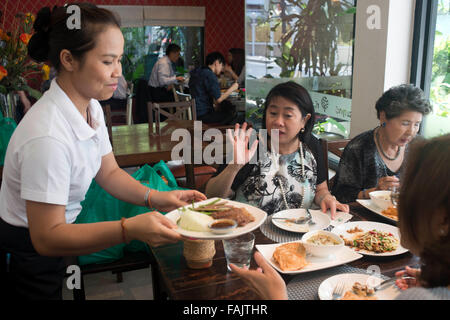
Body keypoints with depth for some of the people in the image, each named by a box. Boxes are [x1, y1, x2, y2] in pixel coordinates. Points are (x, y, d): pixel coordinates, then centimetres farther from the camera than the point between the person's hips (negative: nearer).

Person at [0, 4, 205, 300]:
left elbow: (108, 172, 4)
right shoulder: (47, 137, -34)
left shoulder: (91, 107, -6)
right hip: (28, 258, -7)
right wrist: (130, 229, -41)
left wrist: (156, 198, -13)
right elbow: (46, 238, -30)